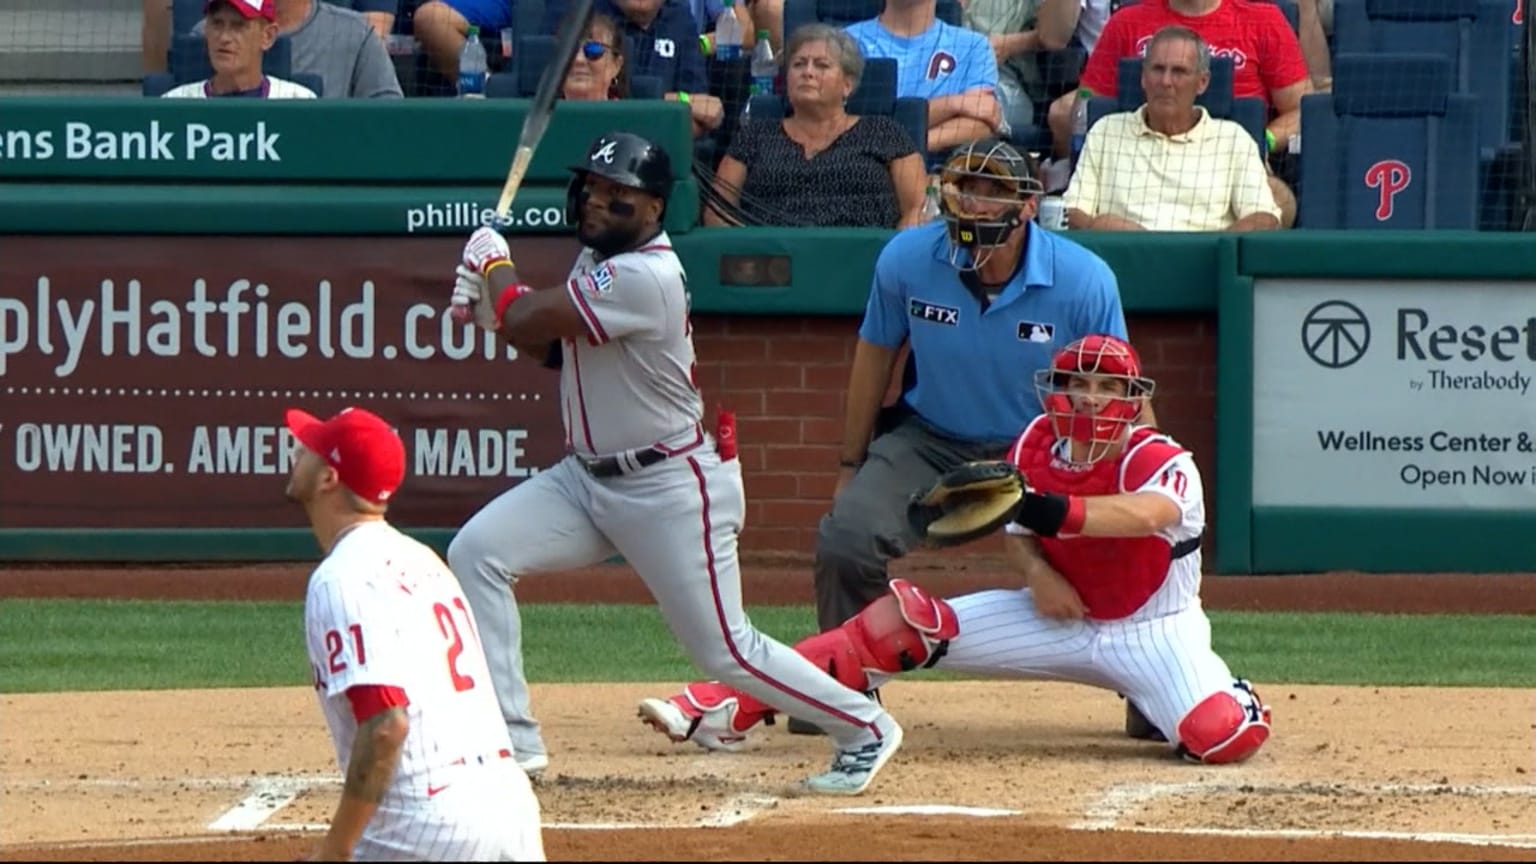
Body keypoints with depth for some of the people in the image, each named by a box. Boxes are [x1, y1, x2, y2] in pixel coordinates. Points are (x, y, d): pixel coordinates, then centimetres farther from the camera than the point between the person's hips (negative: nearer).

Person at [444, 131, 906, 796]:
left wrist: (495, 265, -4)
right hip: (587, 477, 9)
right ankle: (511, 741, -3)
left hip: (671, 488, -9)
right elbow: (549, 344, 15)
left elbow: (524, 320, -25)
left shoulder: (645, 278, -25)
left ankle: (865, 729, 18)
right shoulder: (601, 259, 6)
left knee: (723, 651, -3)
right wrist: (493, 306, -3)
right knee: (476, 552, -7)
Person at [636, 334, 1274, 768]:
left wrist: (1054, 512, -63)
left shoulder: (1162, 462, -23)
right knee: (903, 621, -12)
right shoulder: (1036, 446, -6)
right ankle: (727, 711, -14)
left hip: (1151, 631, -4)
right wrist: (1034, 571, -18)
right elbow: (1011, 522, 6)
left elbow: (1148, 513, -47)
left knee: (1226, 737, -31)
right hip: (1059, 617, 4)